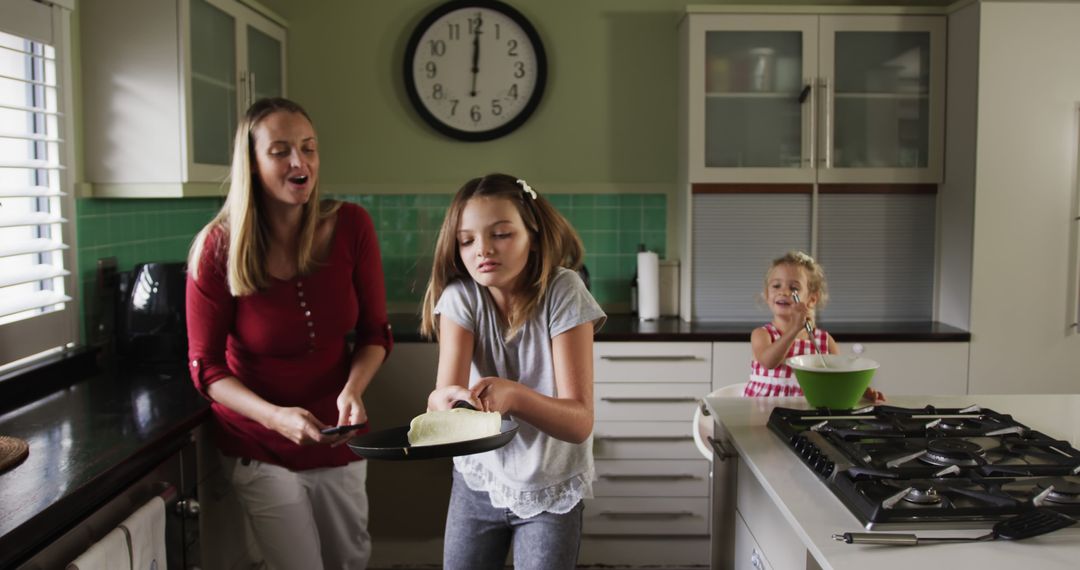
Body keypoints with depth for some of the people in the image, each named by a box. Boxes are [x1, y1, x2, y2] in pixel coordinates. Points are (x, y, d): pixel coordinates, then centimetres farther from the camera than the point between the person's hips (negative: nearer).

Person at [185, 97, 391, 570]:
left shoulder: (351, 226, -11)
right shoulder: (218, 248, -17)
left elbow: (375, 332, -1)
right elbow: (206, 367, -11)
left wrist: (352, 390, -20)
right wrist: (276, 416, -26)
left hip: (337, 435, 3)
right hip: (261, 447, -3)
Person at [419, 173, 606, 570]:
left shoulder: (562, 293, -20)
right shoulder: (460, 296, -13)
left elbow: (580, 422, -25)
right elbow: (443, 393, -25)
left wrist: (514, 395, -44)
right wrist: (444, 399, -49)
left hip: (552, 489, -2)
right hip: (478, 480, 2)